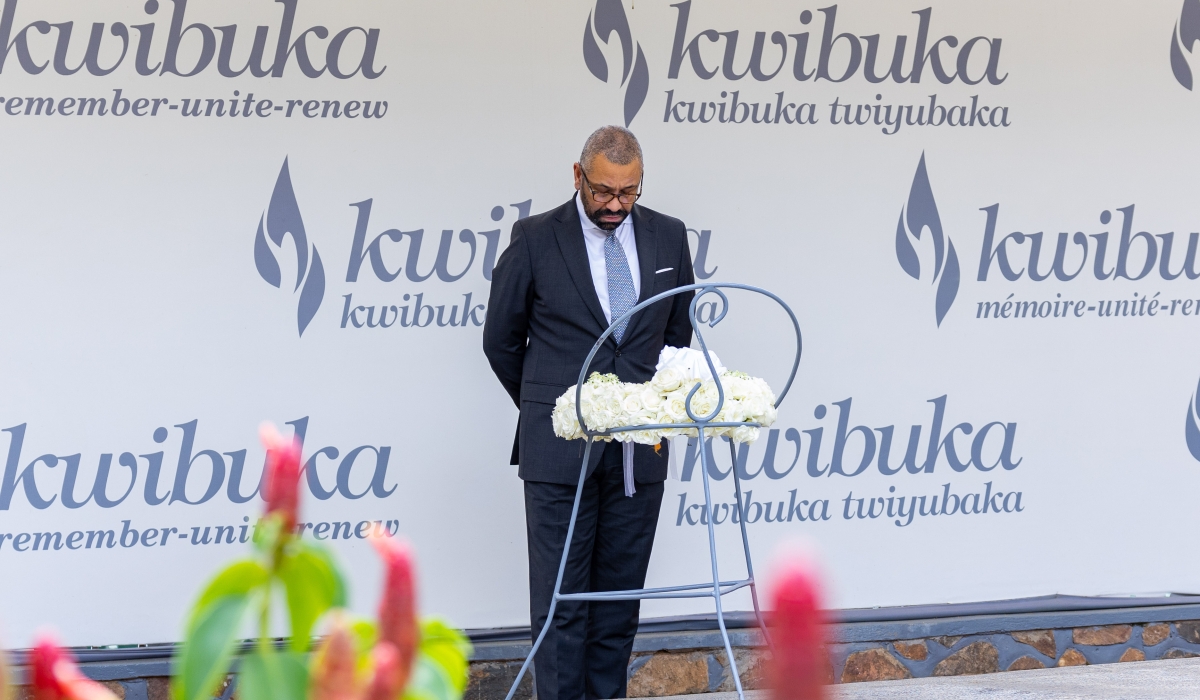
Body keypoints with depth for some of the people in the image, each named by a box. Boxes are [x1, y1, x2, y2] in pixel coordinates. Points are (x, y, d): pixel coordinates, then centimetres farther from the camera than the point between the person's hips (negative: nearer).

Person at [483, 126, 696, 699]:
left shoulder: (667, 237, 6)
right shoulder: (536, 238, -3)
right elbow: (501, 339, 7)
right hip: (560, 450, -3)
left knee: (621, 592, 7)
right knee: (561, 594, -4)